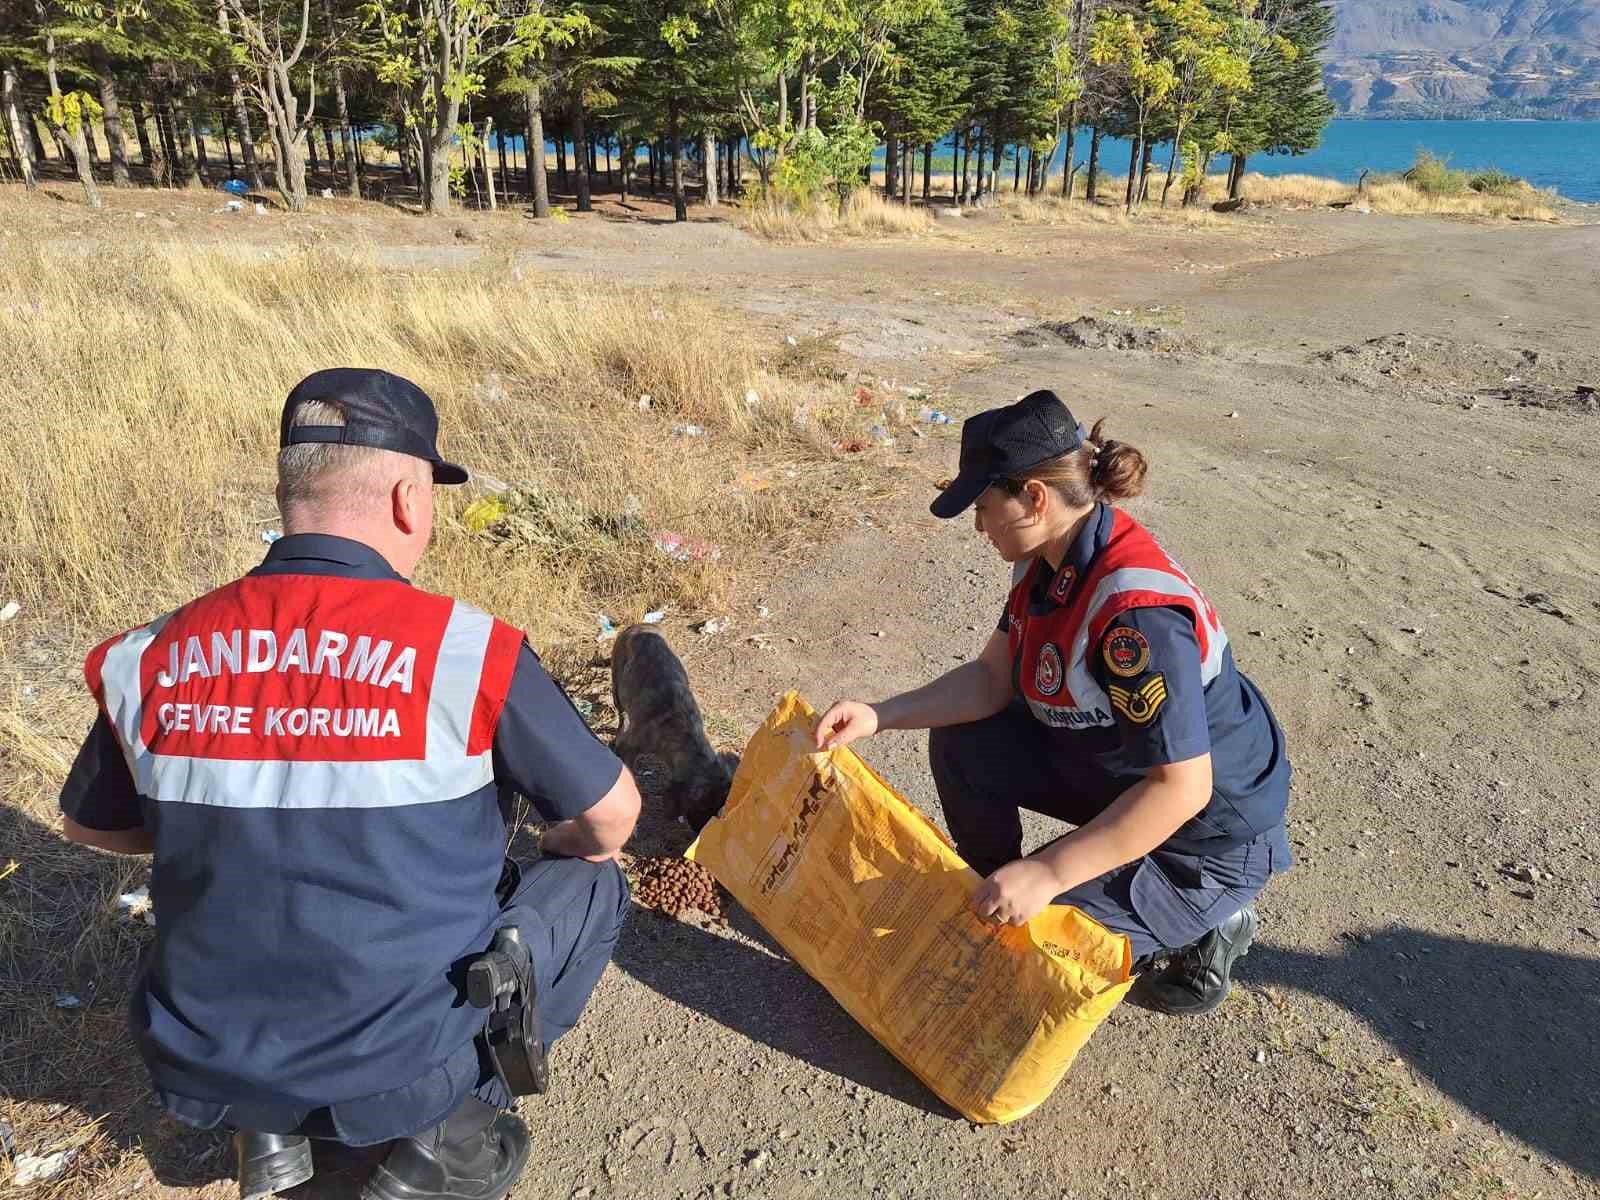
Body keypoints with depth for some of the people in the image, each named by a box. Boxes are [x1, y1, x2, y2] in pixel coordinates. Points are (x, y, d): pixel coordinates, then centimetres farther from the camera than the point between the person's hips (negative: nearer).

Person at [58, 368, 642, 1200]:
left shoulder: (149, 660, -8)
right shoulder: (465, 649, -19)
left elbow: (92, 825, 11)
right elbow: (610, 817, -8)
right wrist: (561, 853, 14)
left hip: (206, 1068, 5)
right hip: (404, 1067, -4)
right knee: (590, 884, 15)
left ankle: (269, 1130, 21)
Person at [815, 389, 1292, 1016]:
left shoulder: (1138, 609, -36)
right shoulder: (1049, 559, -7)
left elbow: (1180, 787, -34)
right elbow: (993, 677, 2)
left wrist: (1047, 873, -33)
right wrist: (879, 716, -9)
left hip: (1207, 837, -8)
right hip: (1110, 770, 9)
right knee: (960, 743, 7)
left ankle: (1197, 931, 7)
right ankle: (992, 891, 26)